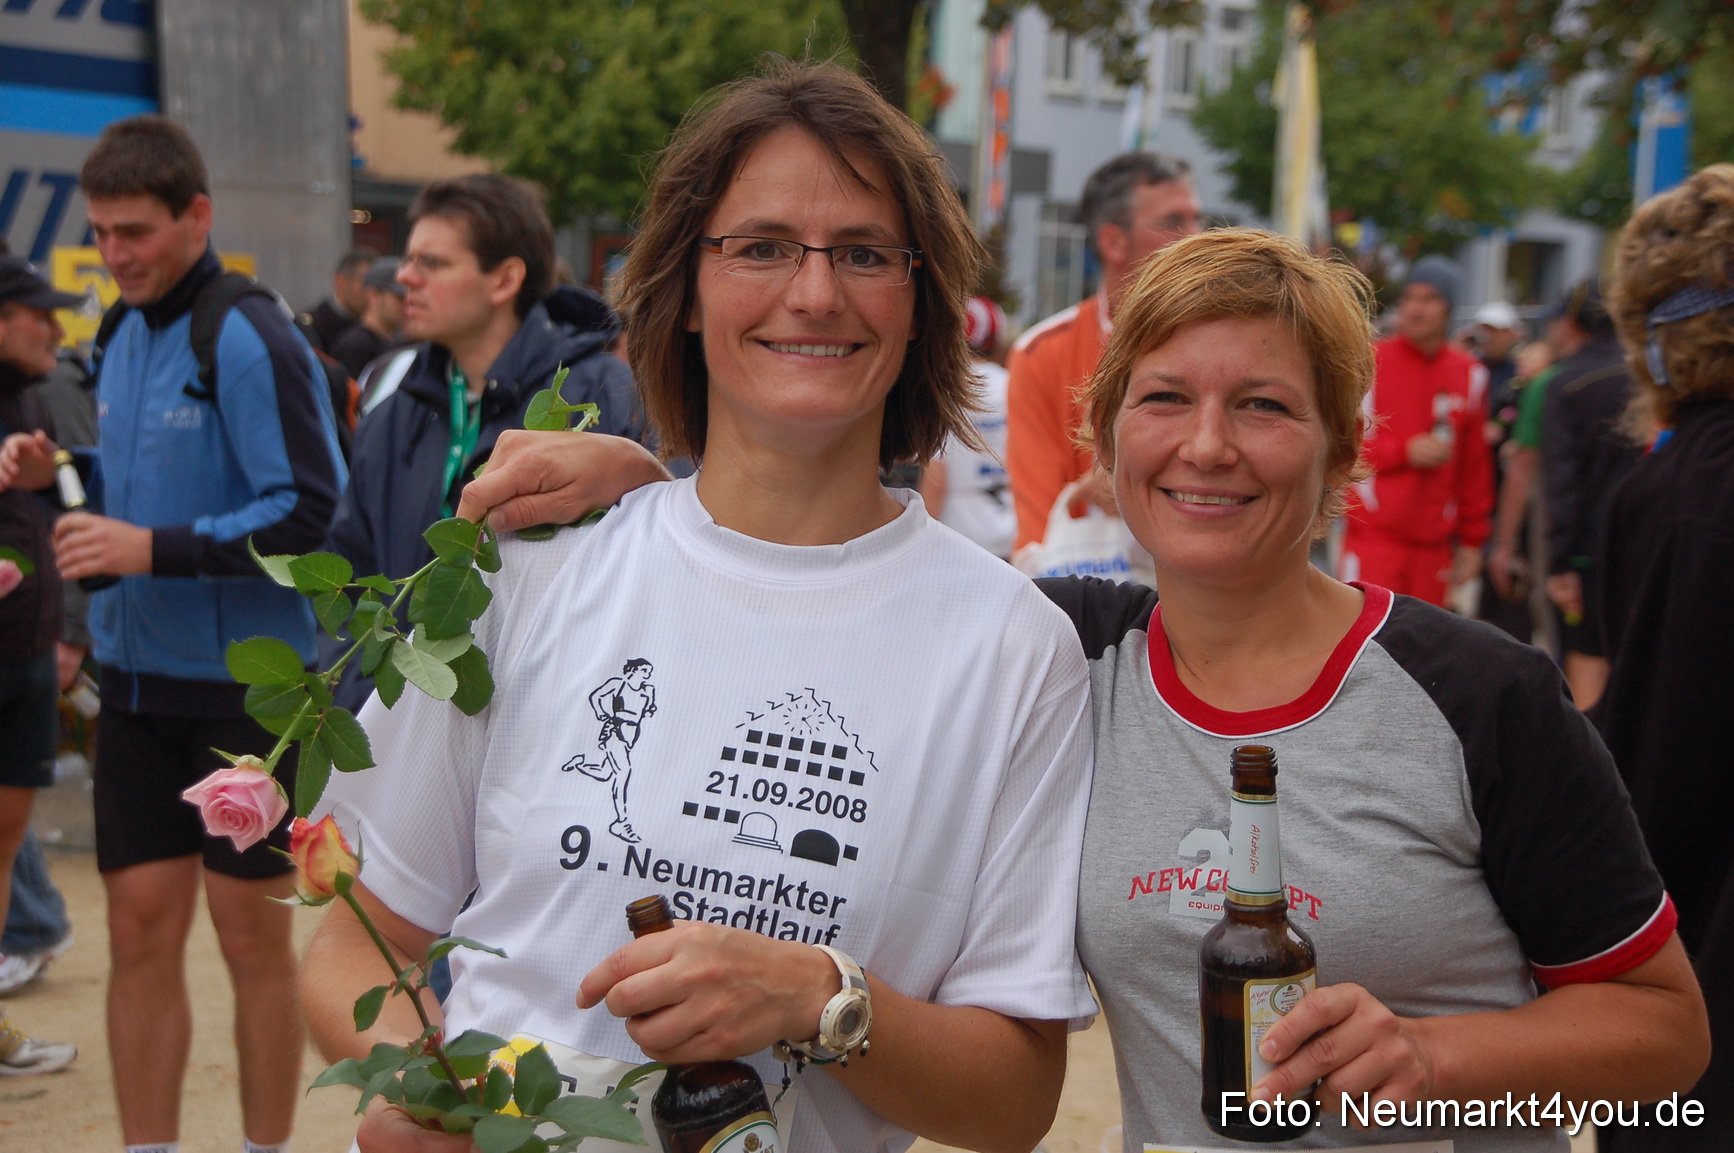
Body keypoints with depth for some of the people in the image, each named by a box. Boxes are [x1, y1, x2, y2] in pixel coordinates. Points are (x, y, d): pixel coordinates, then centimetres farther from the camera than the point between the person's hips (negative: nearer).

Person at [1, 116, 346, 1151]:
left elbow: (308, 515, -18)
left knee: (253, 936, 5)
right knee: (142, 928, 9)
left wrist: (157, 549, -22)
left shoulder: (252, 340, -13)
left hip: (245, 679, -7)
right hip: (137, 674, 7)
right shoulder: (126, 339, 12)